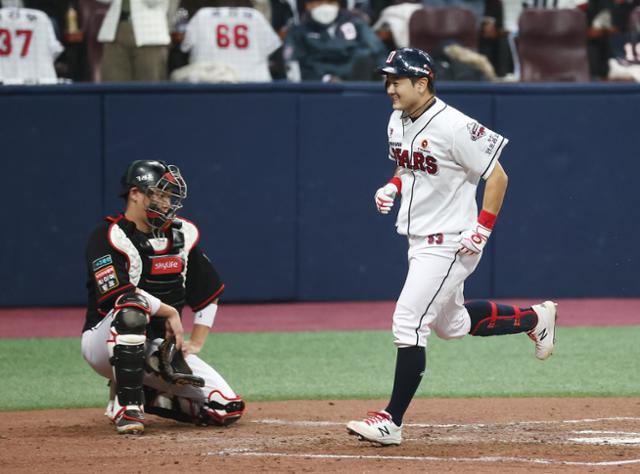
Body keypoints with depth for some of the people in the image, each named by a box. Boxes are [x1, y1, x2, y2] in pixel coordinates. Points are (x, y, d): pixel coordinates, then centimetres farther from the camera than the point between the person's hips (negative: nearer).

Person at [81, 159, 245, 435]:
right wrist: (170, 312, -19)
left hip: (158, 348, 6)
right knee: (132, 308, -41)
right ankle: (127, 404, -31)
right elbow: (117, 293, -27)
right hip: (106, 344, -6)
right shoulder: (109, 236, -12)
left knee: (226, 409, -11)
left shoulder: (182, 234, 9)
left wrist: (196, 344, 5)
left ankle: (147, 397, 12)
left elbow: (208, 294, 16)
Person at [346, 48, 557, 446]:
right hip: (420, 242, 10)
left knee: (408, 322, -15)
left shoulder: (454, 126, -20)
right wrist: (393, 186, 2)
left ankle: (392, 422, -12)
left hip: (450, 244, -10)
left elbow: (497, 176, -16)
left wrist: (482, 230, -21)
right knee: (451, 325, 22)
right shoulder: (398, 122, 5)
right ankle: (534, 319, 41)